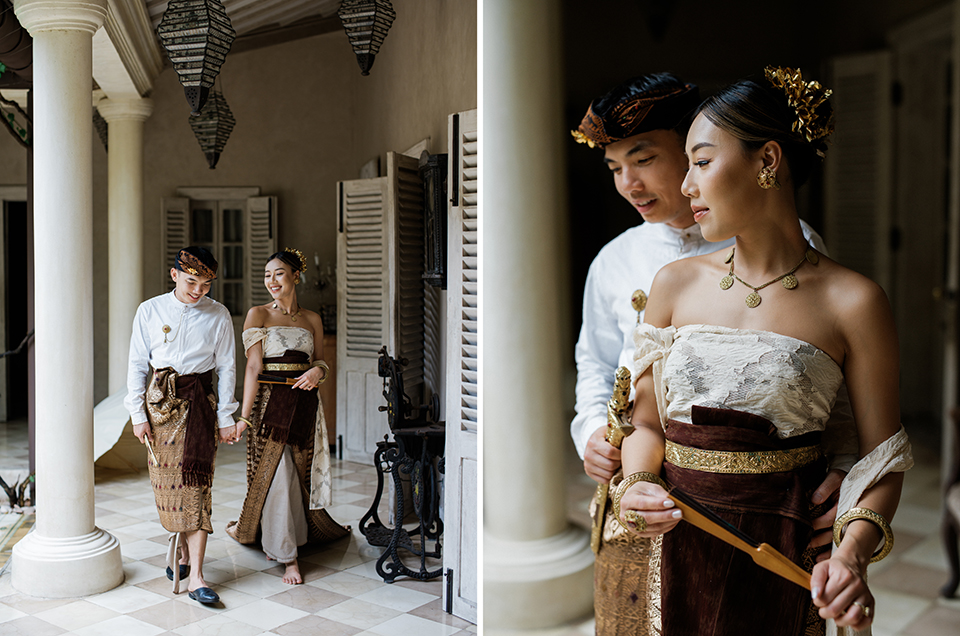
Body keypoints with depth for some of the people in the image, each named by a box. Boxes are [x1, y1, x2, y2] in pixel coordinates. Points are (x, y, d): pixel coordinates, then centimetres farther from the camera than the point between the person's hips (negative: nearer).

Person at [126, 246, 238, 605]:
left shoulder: (218, 316, 1)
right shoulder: (150, 311, 2)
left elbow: (226, 367, 4)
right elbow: (137, 364, 4)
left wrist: (225, 416, 1)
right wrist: (138, 413, 0)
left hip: (198, 401, -1)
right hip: (159, 400, 2)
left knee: (195, 482, -7)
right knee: (165, 479, 7)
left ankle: (195, 575, -6)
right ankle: (182, 547, 31)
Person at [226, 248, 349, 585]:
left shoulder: (312, 319, 9)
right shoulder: (258, 314, -1)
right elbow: (253, 367, -7)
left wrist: (318, 371, -10)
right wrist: (244, 415, -14)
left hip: (305, 403, 4)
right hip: (271, 401, -3)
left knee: (300, 473, 8)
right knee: (275, 475, -2)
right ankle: (287, 556, 11)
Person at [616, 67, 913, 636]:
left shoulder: (852, 302, -7)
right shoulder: (676, 284, 2)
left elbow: (882, 458, -3)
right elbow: (648, 422, 6)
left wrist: (854, 554, -20)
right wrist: (637, 485, -14)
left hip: (780, 561, -2)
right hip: (671, 542, 3)